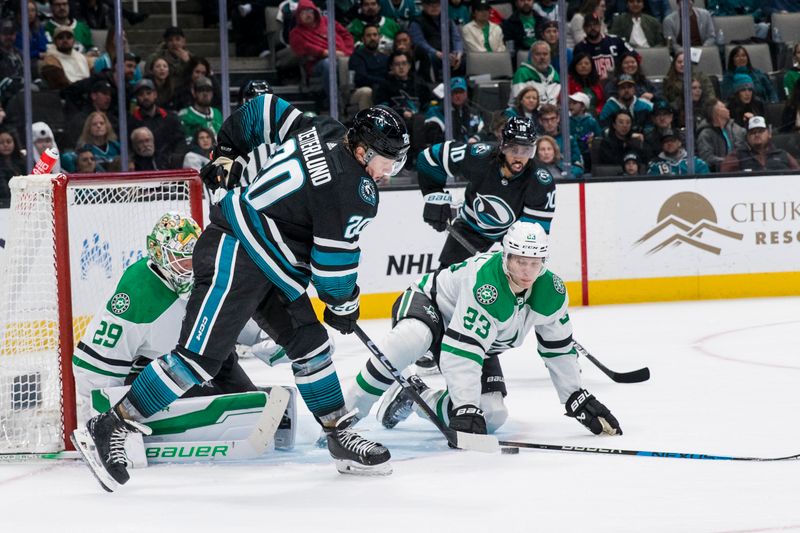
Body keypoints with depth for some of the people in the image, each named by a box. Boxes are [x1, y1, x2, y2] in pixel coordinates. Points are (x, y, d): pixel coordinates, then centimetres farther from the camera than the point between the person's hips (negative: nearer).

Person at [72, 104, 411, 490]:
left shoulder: (324, 131, 7)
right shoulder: (354, 189, -18)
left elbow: (261, 109, 17)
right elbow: (334, 255, -14)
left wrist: (227, 154, 27)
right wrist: (343, 303, 3)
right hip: (234, 258, -11)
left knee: (310, 344, 11)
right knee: (200, 356, -13)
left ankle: (341, 436, 18)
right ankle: (106, 430, -12)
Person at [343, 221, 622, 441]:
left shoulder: (551, 291, -18)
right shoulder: (485, 283, -39)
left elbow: (559, 349, -2)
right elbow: (461, 352, -43)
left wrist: (579, 399, -2)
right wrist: (467, 409, -48)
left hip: (482, 344, 7)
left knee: (493, 416, -11)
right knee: (410, 338, -43)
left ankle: (414, 396, 10)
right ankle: (347, 413, -32)